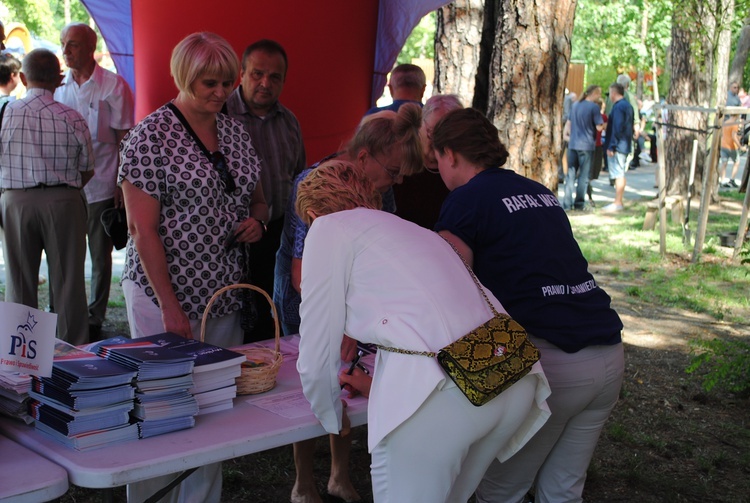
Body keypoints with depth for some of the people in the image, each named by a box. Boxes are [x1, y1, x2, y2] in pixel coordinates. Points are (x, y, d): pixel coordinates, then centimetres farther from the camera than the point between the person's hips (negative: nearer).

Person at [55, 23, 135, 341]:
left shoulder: (113, 86, -3)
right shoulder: (59, 86, 8)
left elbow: (124, 139, -3)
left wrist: (121, 184, -9)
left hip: (100, 187, -4)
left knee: (100, 258, 6)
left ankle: (94, 320, 17)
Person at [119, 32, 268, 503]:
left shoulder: (236, 132, 10)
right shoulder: (151, 136, -10)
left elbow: (258, 198, 23)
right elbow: (143, 229, -13)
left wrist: (258, 219, -2)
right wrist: (171, 307, -17)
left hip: (226, 295, 6)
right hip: (166, 294, -6)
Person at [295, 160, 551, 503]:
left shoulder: (328, 228, 11)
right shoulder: (415, 230, 31)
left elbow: (316, 358, 10)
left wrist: (332, 418, 28)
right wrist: (375, 387, 56)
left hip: (439, 392, -7)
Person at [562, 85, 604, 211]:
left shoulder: (575, 105, 10)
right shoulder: (594, 107, -10)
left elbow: (569, 122, 17)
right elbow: (599, 127, -12)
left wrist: (566, 134, 29)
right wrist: (605, 124, 7)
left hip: (573, 144, 6)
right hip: (586, 145, -6)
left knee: (571, 174, 8)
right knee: (583, 176, 3)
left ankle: (567, 203, 6)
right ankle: (579, 203, 5)